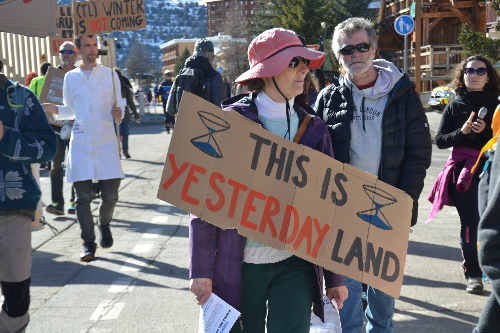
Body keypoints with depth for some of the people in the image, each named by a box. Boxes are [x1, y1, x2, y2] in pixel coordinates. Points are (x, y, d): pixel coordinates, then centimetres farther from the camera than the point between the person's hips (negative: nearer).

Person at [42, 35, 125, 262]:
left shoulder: (110, 75, 8)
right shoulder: (70, 77, 11)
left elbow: (119, 106, 10)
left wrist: (118, 113, -13)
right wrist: (53, 109, 2)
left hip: (106, 142, 0)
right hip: (80, 143, 1)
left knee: (110, 194, -2)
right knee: (83, 197, -2)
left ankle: (104, 224, 29)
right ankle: (88, 243, 8)